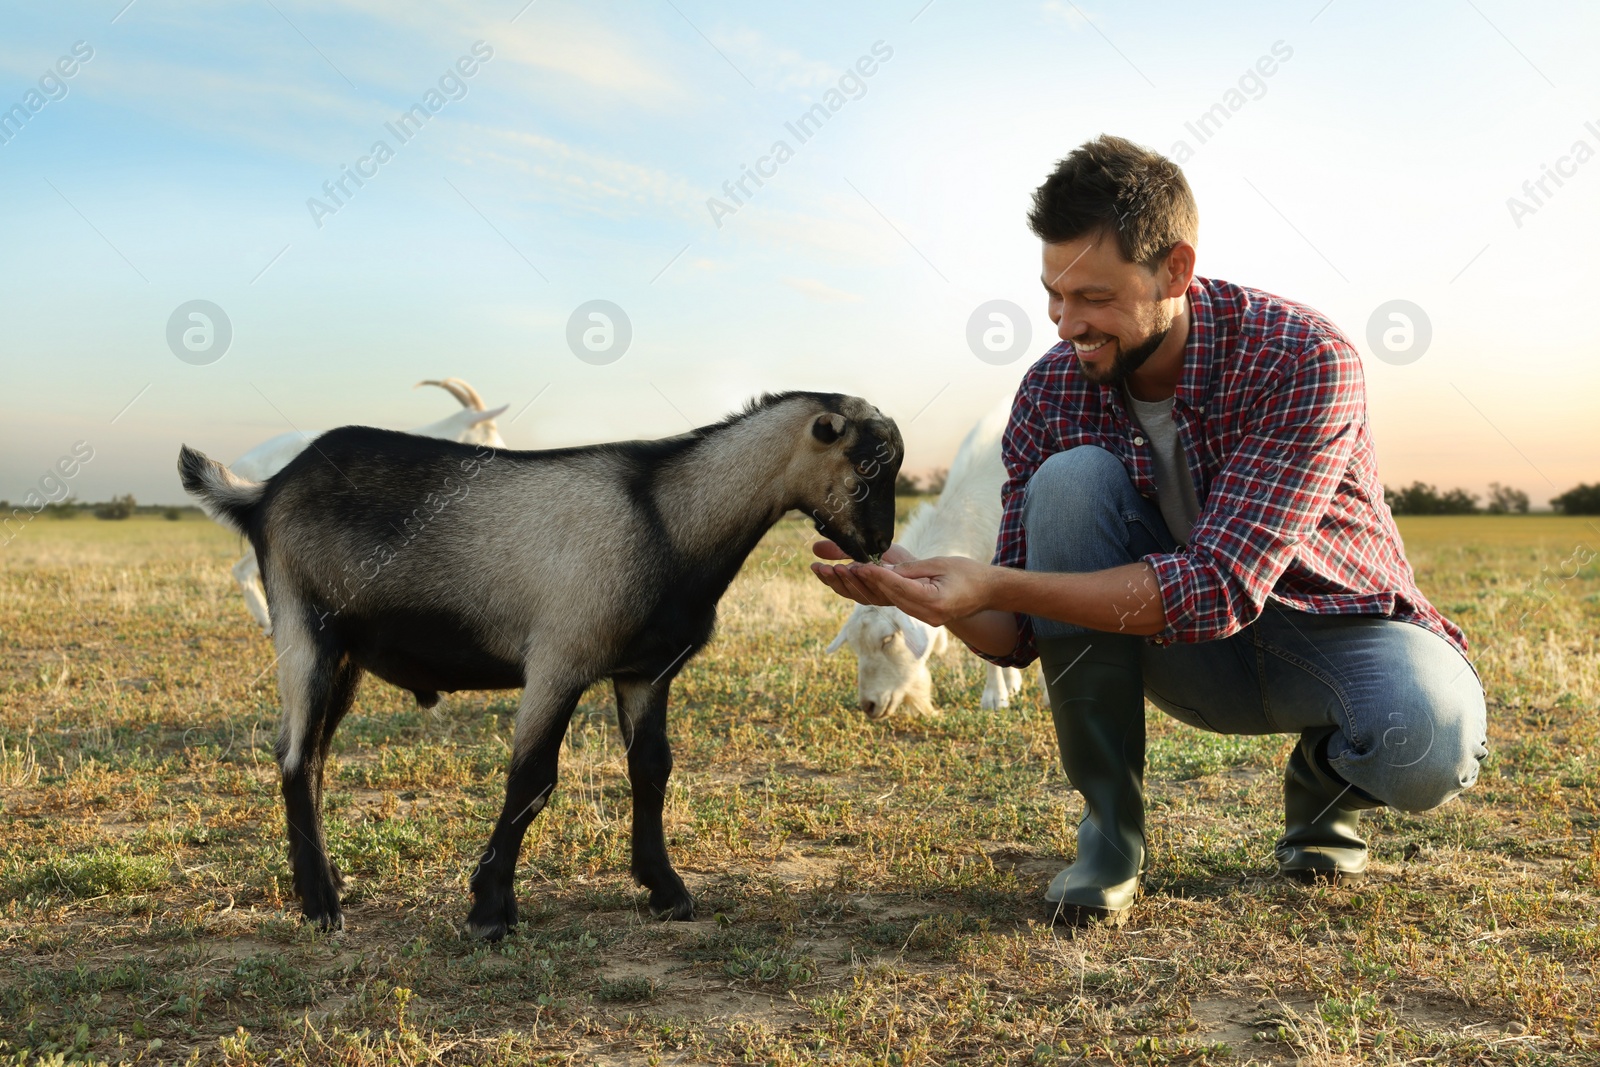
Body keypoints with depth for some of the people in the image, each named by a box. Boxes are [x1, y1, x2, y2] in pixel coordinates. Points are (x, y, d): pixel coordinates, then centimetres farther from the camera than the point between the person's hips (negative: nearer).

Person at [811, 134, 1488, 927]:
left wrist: (995, 584, -41)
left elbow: (1219, 587, -35)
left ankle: (1324, 780, 5)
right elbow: (1018, 635, -11)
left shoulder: (1303, 360, -26)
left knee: (1428, 741, -37)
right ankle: (1110, 830, -13)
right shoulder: (1051, 393, -13)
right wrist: (911, 582, -32)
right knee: (1069, 479, -26)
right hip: (1188, 646, 3)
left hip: (1331, 631, -2)